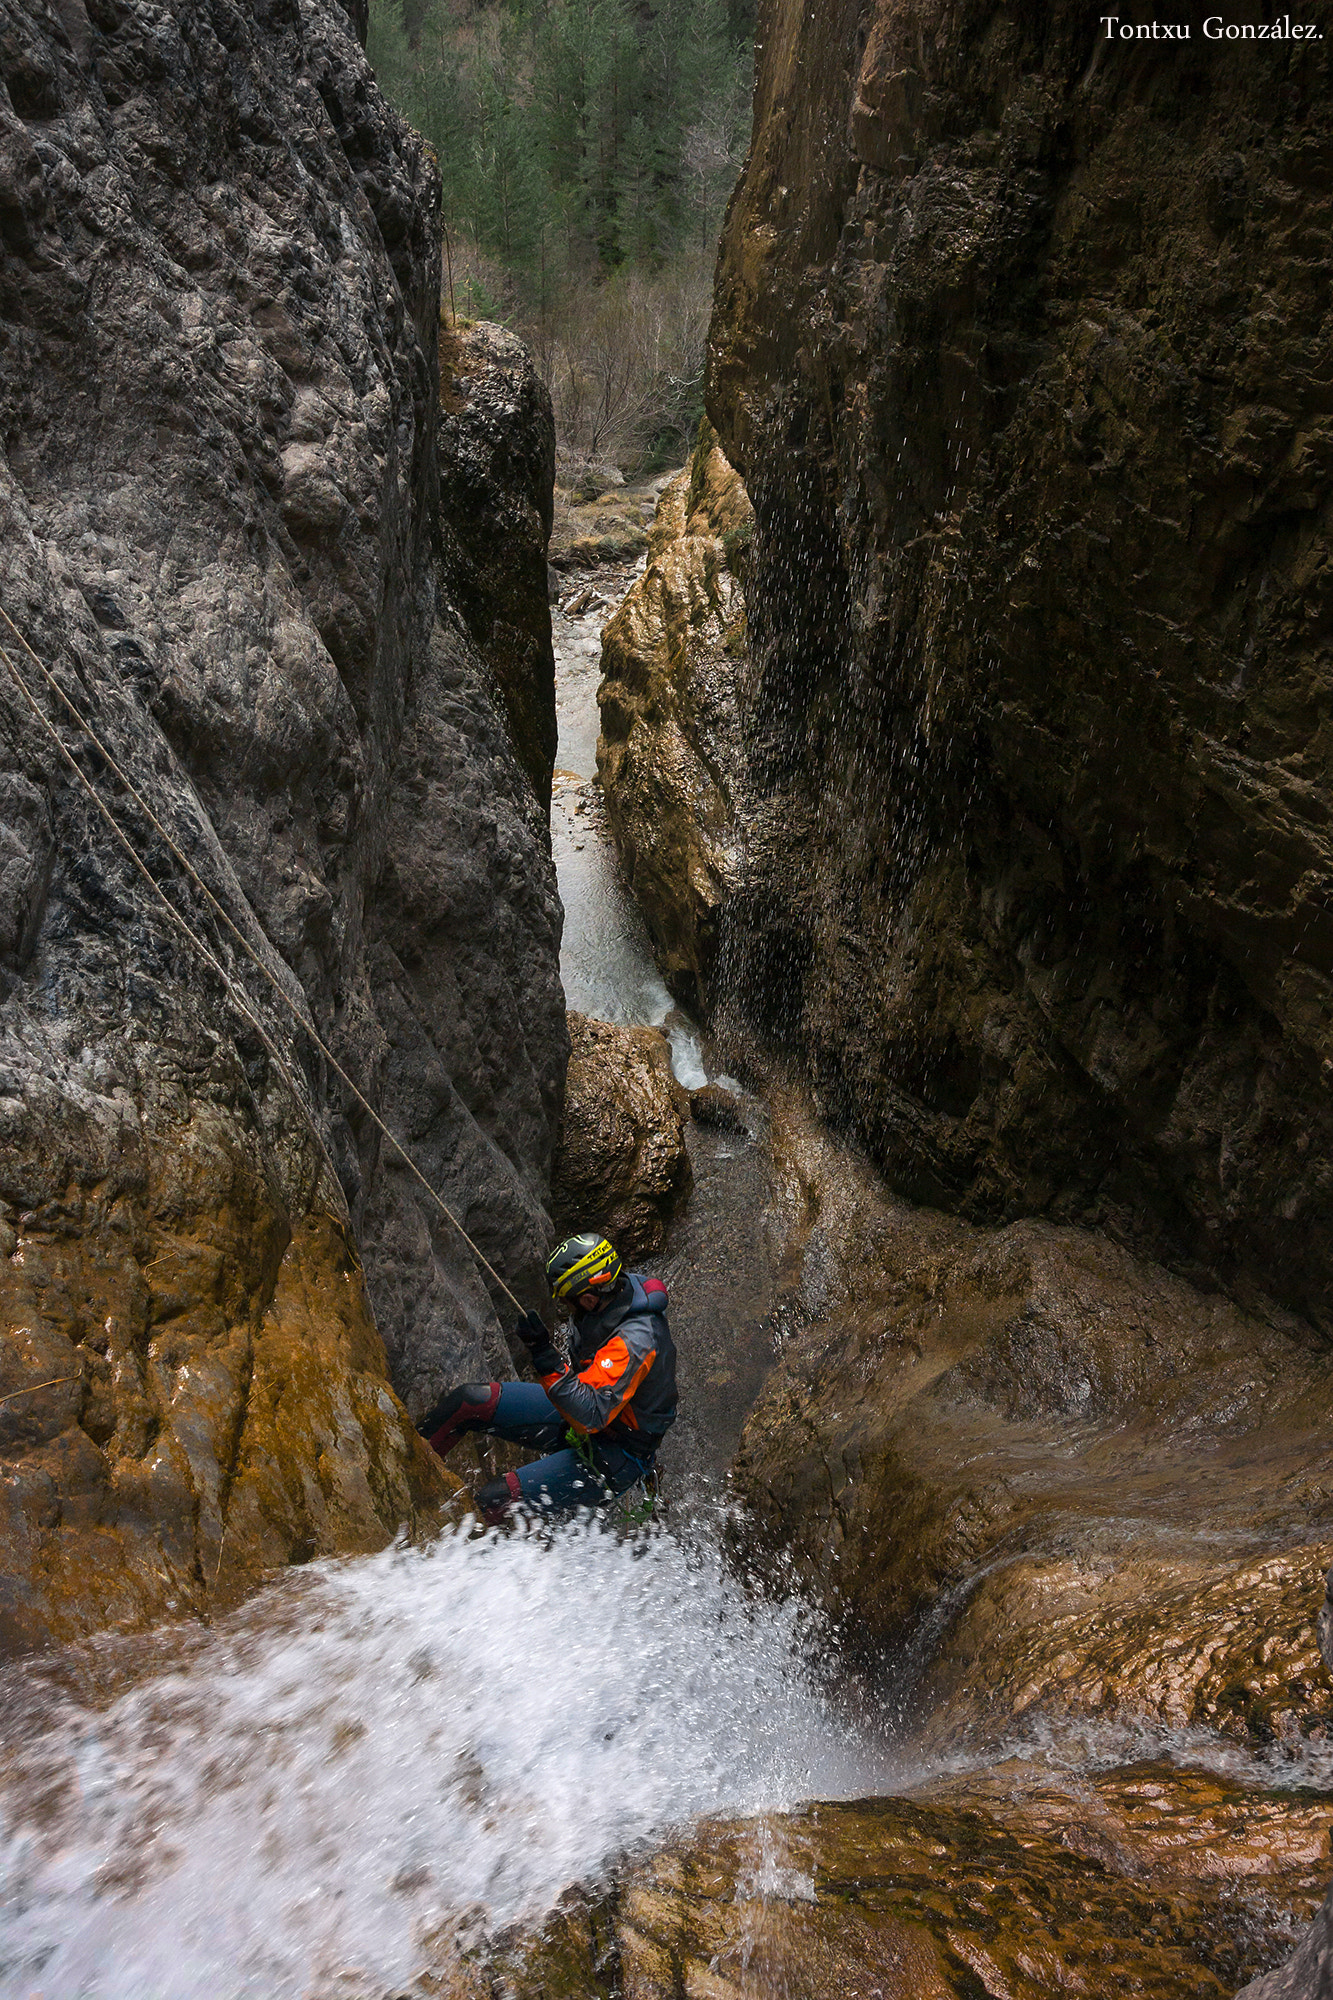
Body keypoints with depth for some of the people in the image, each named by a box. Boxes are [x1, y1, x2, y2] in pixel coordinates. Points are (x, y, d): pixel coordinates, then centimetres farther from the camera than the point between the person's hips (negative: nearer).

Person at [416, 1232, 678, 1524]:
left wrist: (546, 1356, -48)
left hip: (609, 1461, -9)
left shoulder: (634, 1342, -36)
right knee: (469, 1401, -3)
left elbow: (591, 1417, -41)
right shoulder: (620, 1289, -10)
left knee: (492, 1503, -20)